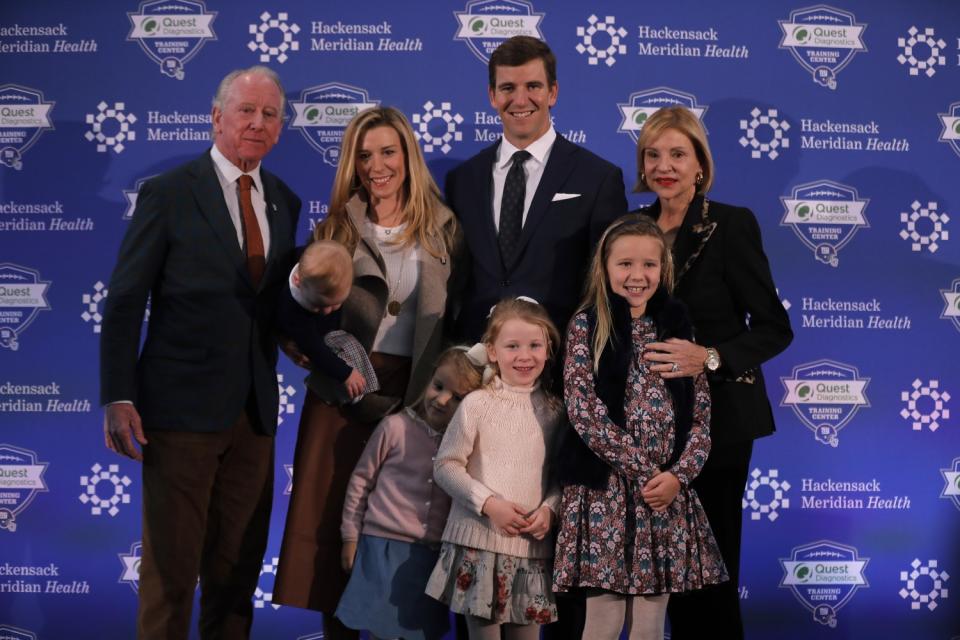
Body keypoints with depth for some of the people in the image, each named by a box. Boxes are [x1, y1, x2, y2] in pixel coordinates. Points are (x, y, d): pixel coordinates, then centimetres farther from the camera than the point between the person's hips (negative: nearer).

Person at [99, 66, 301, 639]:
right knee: (170, 567, 2)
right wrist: (119, 399, -13)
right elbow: (125, 303, -6)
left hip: (255, 412, 5)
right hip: (182, 405, -5)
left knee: (239, 567, 12)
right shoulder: (168, 194, -4)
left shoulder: (285, 202, 11)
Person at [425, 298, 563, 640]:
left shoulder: (554, 410, 5)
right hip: (479, 538, -3)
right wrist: (489, 503, -14)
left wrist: (549, 508, -9)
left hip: (533, 544, 3)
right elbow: (445, 465, -5)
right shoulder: (476, 404, -6)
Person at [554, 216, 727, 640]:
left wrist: (678, 475, -9)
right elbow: (584, 411, -9)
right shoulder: (586, 326, -1)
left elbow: (701, 415, 7)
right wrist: (643, 471, -12)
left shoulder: (676, 327, 9)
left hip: (668, 492, 3)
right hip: (605, 490, -3)